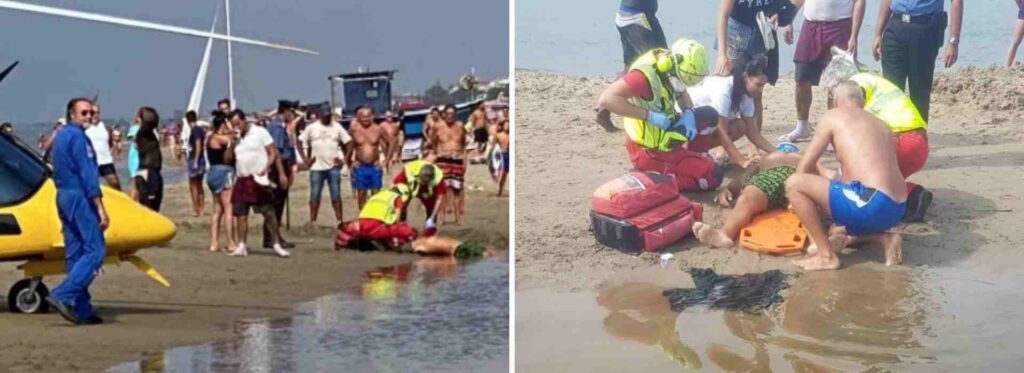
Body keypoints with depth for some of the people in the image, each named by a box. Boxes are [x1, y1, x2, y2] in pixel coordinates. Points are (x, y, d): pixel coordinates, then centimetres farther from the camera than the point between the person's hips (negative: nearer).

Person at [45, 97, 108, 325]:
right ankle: (62, 295, -19)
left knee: (74, 255, 8)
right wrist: (101, 208, -19)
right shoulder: (78, 137, -12)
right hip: (79, 197, -10)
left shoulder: (60, 136, 18)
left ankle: (82, 309, 9)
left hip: (63, 197, 10)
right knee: (95, 250, -10)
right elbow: (88, 175, -17)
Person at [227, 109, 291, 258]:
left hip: (258, 180, -5)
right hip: (242, 180, 5)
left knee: (269, 212, -4)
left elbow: (273, 153, -4)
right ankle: (241, 246, 11)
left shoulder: (260, 132, -2)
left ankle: (277, 245, 2)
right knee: (240, 213, 4)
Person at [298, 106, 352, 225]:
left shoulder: (337, 127, 1)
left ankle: (339, 221, 3)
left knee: (336, 195, 0)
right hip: (316, 167, 0)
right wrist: (306, 159, -2)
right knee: (315, 195, 3)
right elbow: (300, 142, 6)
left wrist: (343, 158, -6)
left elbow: (348, 143, 3)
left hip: (333, 166, 0)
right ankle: (312, 221, 10)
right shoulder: (311, 127, 1)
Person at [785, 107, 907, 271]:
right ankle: (884, 238, 9)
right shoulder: (878, 123, 25)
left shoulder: (833, 116, 6)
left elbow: (804, 168, 7)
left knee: (793, 183, -5)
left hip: (873, 203, -8)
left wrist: (797, 199, 27)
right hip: (895, 209, 8)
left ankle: (827, 255, -2)